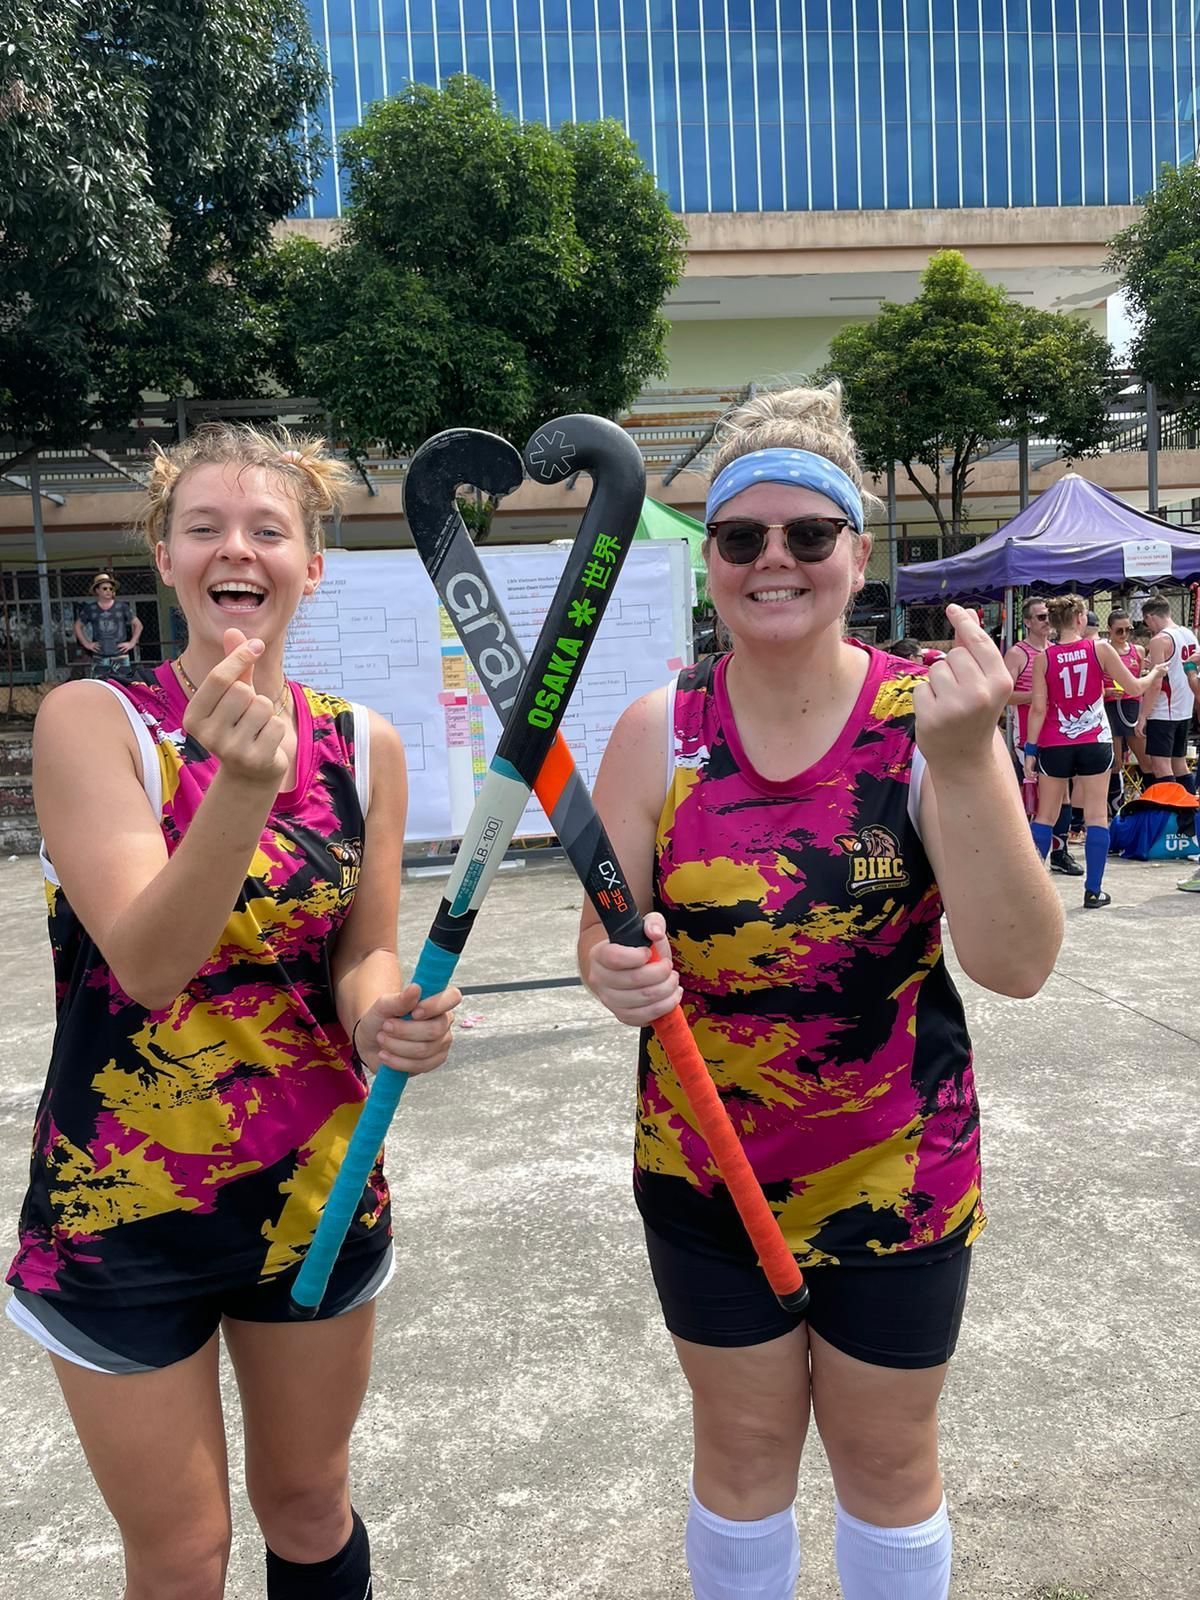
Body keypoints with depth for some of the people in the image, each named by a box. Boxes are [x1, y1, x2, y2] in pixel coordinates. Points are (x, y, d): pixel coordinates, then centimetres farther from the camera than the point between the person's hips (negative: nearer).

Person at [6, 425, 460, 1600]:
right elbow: (147, 962, -23)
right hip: (119, 1198, -2)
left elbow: (361, 955, 3)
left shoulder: (364, 747, -3)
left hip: (317, 1184, 3)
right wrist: (245, 786, -38)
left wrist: (386, 1020, -19)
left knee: (307, 1506, 23)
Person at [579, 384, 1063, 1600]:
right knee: (741, 1451, 21)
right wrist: (616, 973, -28)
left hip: (897, 1172, -1)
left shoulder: (929, 717, -13)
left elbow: (1018, 966, -19)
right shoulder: (658, 731, -8)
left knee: (889, 1456, 21)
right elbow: (602, 941, -5)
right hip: (703, 1174, 1)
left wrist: (964, 766, -32)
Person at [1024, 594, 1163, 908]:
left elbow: (1038, 709, -6)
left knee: (1045, 817, 10)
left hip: (1054, 746, 1)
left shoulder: (1044, 657, -4)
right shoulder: (1100, 648, -5)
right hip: (1094, 743, -1)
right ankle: (1093, 891, 2)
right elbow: (1134, 688, 1)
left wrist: (1030, 749, -2)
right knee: (1096, 817, 4)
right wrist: (1155, 674, 21)